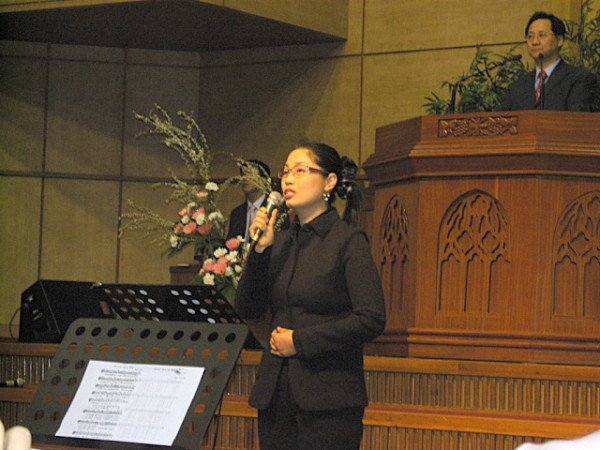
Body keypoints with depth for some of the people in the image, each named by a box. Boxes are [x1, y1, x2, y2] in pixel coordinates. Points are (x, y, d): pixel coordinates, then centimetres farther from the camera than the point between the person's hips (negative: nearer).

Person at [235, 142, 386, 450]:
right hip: (276, 396, 6)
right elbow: (247, 309, 8)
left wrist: (300, 340, -11)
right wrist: (259, 249, -4)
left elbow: (372, 320, -12)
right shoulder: (280, 243, 13)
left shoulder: (348, 241, -4)